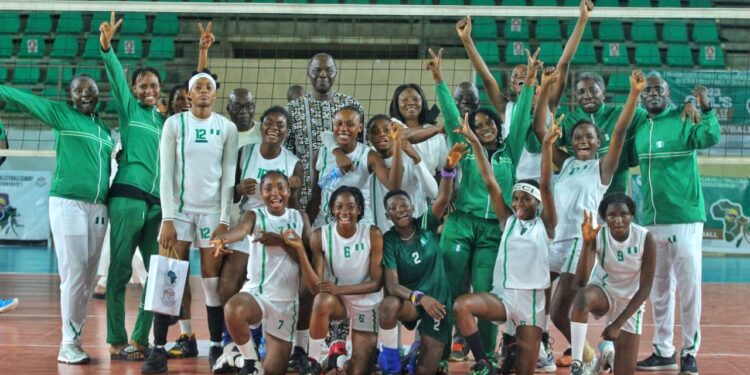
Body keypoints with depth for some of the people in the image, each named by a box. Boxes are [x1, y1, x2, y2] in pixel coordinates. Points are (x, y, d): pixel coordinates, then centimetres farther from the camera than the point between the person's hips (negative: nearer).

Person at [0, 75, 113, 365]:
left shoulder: (105, 129, 17)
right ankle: (68, 343, -2)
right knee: (74, 273, -9)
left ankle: (75, 337, 13)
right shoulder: (61, 114, 4)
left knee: (89, 276, 4)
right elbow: (24, 99, 4)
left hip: (98, 207, 5)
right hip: (68, 203, -5)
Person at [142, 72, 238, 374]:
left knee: (212, 282, 1)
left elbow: (228, 177, 3)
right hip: (179, 209, 0)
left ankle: (216, 348, 10)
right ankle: (159, 349, 0)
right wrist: (167, 219, -10)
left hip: (213, 211, 1)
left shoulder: (227, 128, 4)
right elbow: (166, 174, -3)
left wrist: (224, 220, -4)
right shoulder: (174, 124, 1)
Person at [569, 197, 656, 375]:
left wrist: (618, 323, -20)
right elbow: (580, 282, -31)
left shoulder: (645, 239, -22)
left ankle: (610, 357, 37)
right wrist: (587, 243, -44)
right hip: (602, 289, -1)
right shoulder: (598, 236, -22)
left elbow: (645, 288, -17)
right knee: (582, 295, -39)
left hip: (631, 301, 1)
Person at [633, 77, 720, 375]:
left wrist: (706, 109, -38)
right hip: (651, 221, 6)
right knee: (659, 289, 13)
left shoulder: (683, 120, -7)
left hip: (685, 218, -6)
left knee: (688, 287, -1)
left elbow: (711, 138, -25)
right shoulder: (639, 128, 9)